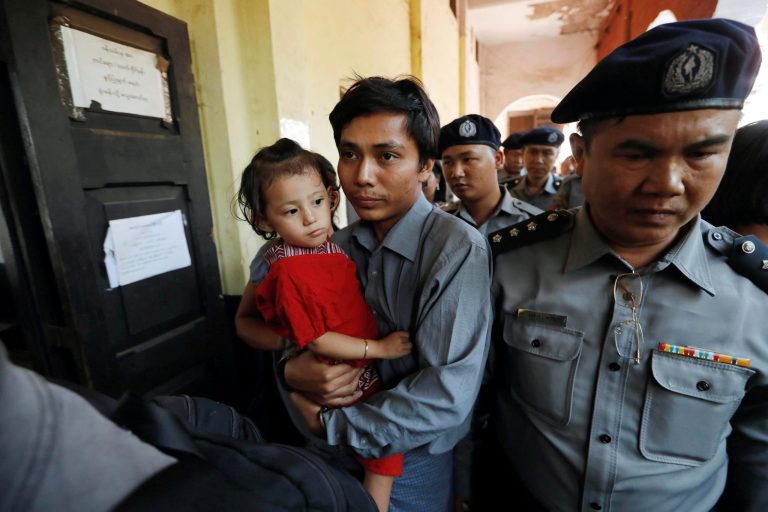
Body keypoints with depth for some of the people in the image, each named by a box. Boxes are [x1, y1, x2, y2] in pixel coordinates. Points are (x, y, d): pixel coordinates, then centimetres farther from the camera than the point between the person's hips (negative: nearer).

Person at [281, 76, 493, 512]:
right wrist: (291, 369, -20)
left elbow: (447, 395, -27)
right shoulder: (338, 246, -5)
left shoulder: (458, 249, -23)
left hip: (416, 460, -4)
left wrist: (331, 425, -19)